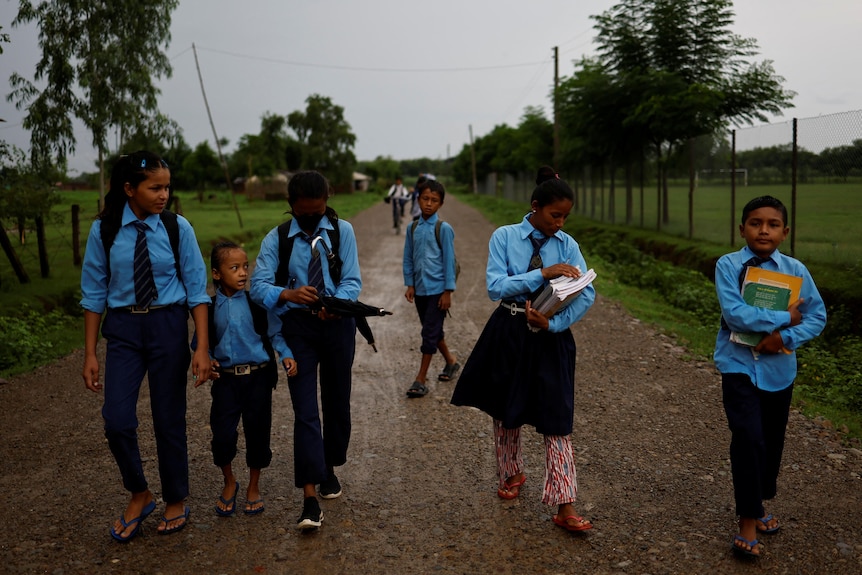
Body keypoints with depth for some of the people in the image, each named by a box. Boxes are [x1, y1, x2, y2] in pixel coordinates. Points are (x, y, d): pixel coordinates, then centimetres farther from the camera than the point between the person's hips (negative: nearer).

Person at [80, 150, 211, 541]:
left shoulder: (177, 228, -6)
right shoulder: (104, 230, -4)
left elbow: (196, 289, -4)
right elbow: (94, 292, 2)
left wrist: (202, 347, -10)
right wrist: (90, 353, 0)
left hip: (168, 326, -1)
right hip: (123, 328, 1)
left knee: (169, 419, 8)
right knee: (117, 420, -7)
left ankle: (176, 501, 29)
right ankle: (139, 495, 21)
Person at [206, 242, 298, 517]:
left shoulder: (258, 302, -3)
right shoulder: (210, 307, 0)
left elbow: (275, 332, 2)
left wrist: (286, 354, -13)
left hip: (258, 376, 0)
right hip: (225, 379, 0)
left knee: (258, 432, 6)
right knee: (223, 434, -5)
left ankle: (254, 487, 28)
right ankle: (229, 482, 24)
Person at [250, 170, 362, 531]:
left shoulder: (342, 232, 2)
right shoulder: (276, 239, 0)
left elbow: (352, 280, -5)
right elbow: (258, 285, -10)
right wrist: (288, 293, -31)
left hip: (337, 323, 2)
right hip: (297, 326, -1)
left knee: (337, 403, 14)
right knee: (305, 410, -9)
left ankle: (329, 469, 37)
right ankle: (310, 497, -9)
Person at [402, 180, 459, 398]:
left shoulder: (444, 229, -9)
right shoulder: (413, 228, 4)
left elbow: (449, 261, -8)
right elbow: (408, 259, 10)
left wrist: (448, 291, -10)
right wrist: (410, 285, 3)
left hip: (437, 289, -5)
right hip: (420, 289, 5)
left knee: (429, 333, -4)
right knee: (433, 331, 17)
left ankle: (420, 380, 2)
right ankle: (450, 361, 39)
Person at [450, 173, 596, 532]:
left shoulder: (567, 245, -1)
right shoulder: (504, 237, -5)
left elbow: (586, 294, -9)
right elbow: (496, 286, -15)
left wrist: (553, 323, -22)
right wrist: (543, 274, -23)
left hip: (551, 338, 0)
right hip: (508, 335, 0)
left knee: (556, 420, -3)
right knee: (506, 412, 15)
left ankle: (565, 507, 0)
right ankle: (511, 475, 41)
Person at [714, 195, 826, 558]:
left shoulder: (796, 270, -1)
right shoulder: (728, 265, -10)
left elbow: (817, 315, 0)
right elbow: (734, 313, -21)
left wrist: (787, 337, -16)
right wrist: (784, 317, -16)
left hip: (779, 367, 4)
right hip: (740, 365, -4)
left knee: (772, 440, 15)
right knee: (749, 439, -12)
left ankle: (757, 505, 36)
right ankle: (748, 521, -1)